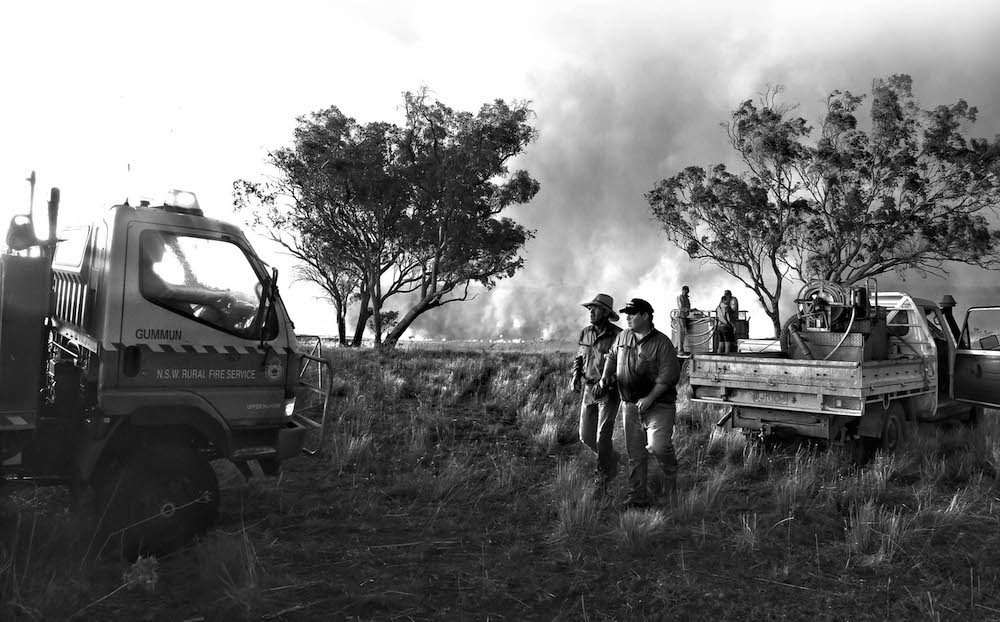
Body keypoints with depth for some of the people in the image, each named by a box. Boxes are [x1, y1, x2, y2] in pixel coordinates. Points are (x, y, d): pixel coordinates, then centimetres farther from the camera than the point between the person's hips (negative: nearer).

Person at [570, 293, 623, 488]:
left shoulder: (617, 336, -14)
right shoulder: (585, 332, 4)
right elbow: (578, 358, 16)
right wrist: (576, 376, -2)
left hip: (609, 392, -6)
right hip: (589, 390, 6)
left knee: (602, 436, -8)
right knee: (586, 436, 11)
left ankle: (604, 476, 12)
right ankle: (612, 458, 37)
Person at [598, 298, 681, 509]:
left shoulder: (662, 343, -11)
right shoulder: (623, 337, 7)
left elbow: (668, 375, -15)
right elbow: (612, 356, 24)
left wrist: (650, 398, -20)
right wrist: (606, 375, 7)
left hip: (659, 405, -5)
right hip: (630, 405, 5)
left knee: (658, 447, -19)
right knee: (635, 454, 9)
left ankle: (672, 478, 13)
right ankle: (637, 497, 21)